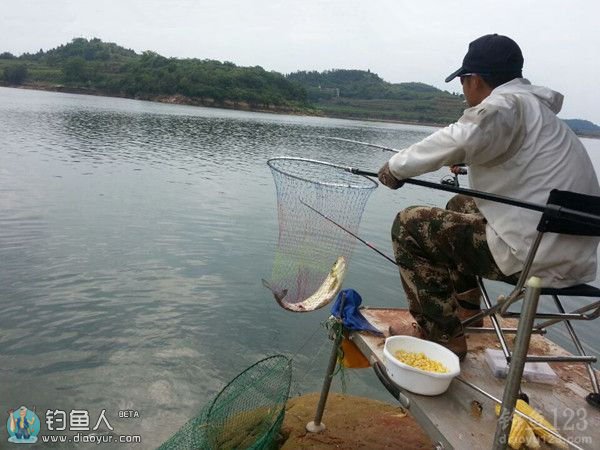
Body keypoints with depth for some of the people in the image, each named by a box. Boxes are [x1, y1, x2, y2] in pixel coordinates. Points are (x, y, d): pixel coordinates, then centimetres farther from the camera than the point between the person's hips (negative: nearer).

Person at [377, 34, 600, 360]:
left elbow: (461, 140, -34)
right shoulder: (537, 108, 17)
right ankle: (465, 307, 32)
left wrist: (397, 166, -23)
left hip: (536, 256, -10)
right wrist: (464, 160, 36)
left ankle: (444, 336, -2)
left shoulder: (507, 105, -13)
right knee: (462, 205, 29)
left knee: (410, 226, -6)